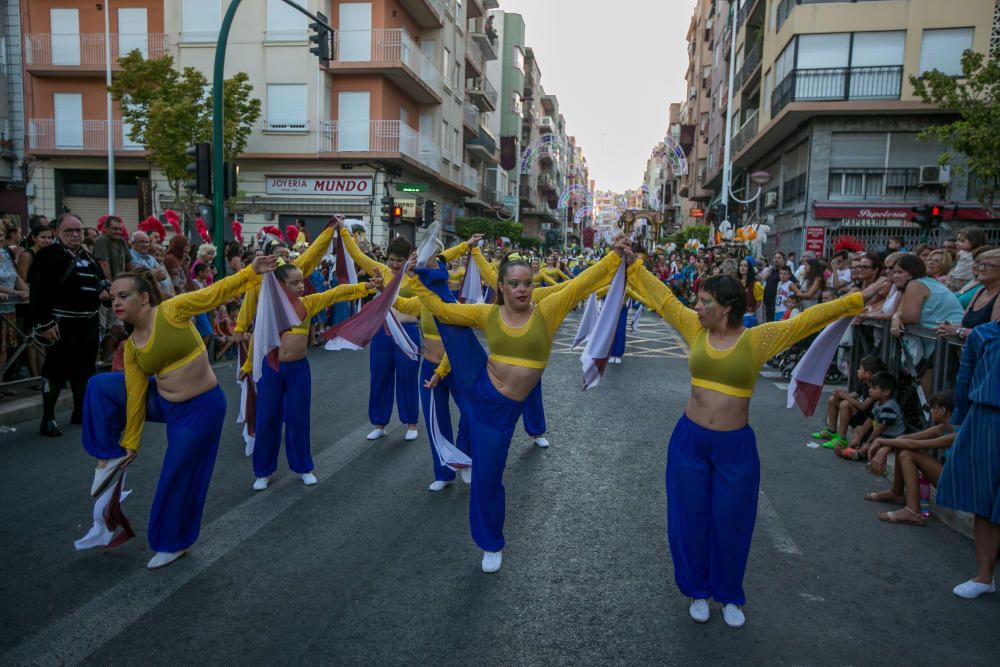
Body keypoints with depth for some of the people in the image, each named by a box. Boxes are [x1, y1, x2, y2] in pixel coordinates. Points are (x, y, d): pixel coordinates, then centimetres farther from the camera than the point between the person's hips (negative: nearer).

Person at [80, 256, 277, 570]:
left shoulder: (172, 310, -16)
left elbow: (218, 292, -16)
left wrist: (251, 272, -27)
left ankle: (174, 542, 28)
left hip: (201, 407, -6)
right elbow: (136, 395, 3)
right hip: (164, 402, 6)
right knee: (100, 386, 2)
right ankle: (110, 457, 11)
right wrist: (130, 441, 6)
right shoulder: (131, 347, -1)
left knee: (180, 475, 5)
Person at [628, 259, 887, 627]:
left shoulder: (759, 338, -8)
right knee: (691, 519, 13)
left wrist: (858, 299, -12)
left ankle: (729, 596, 36)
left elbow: (808, 319, -9)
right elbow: (662, 297, 4)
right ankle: (698, 592, 35)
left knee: (730, 524, 13)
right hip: (689, 440, 2)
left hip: (735, 446, -2)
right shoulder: (696, 329, -2)